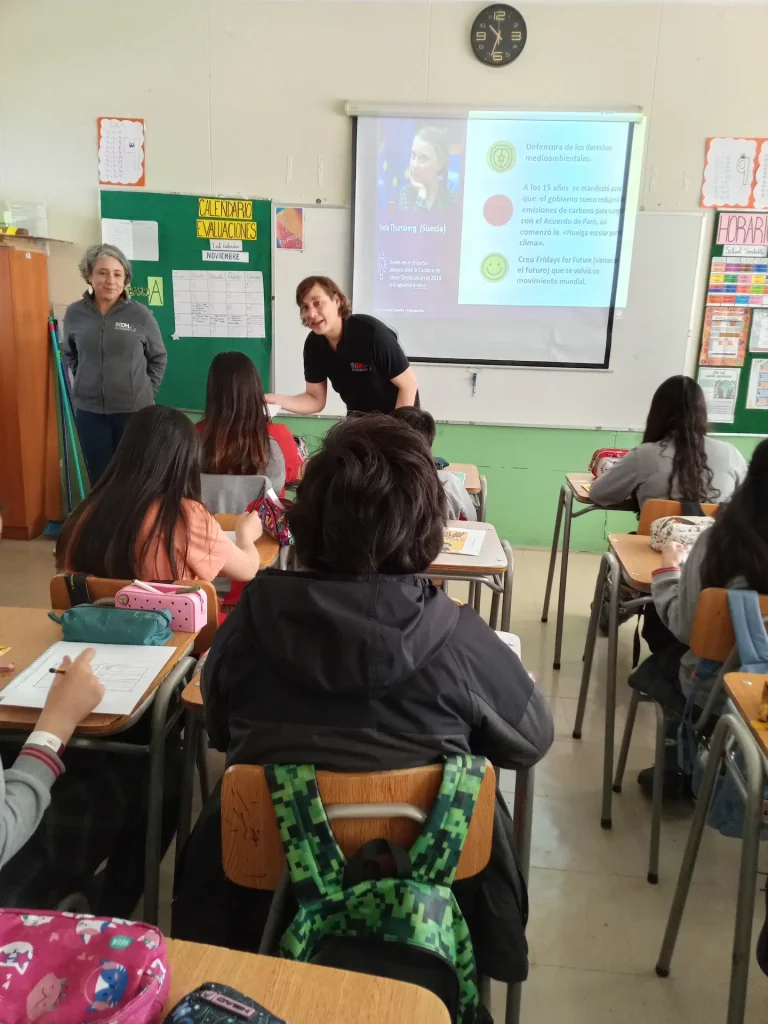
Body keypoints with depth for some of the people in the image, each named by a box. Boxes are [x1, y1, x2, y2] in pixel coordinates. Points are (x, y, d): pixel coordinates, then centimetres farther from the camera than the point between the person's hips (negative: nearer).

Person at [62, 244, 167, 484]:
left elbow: (158, 357, 5)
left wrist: (146, 391, 1)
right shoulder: (75, 313, -2)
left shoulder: (140, 314, -7)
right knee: (99, 478, 13)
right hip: (89, 410, 2)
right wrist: (87, 382, 7)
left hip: (134, 409, -2)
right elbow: (68, 354, 15)